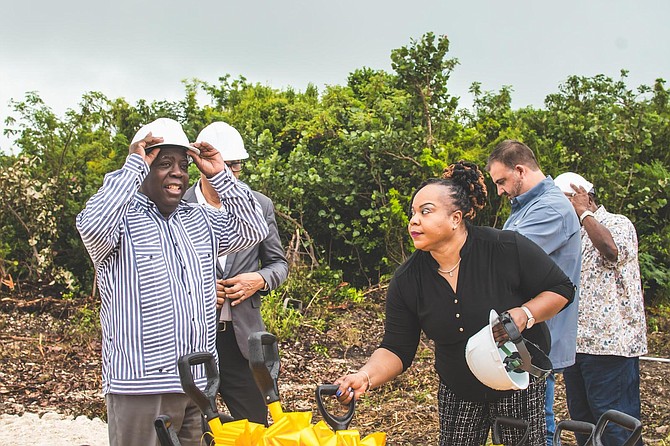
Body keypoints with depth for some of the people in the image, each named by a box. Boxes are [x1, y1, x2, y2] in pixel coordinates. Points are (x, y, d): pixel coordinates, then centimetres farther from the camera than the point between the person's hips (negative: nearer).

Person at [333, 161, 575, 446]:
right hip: (458, 394, 3)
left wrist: (523, 315, -26)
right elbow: (396, 349, -8)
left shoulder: (508, 249, -20)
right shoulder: (406, 280, -11)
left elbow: (561, 289, -8)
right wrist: (365, 377, -27)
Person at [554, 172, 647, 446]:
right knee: (582, 421, 13)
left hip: (609, 344, -8)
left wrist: (584, 212, -15)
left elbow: (612, 249, -27)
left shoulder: (619, 224, -3)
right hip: (574, 343, 8)